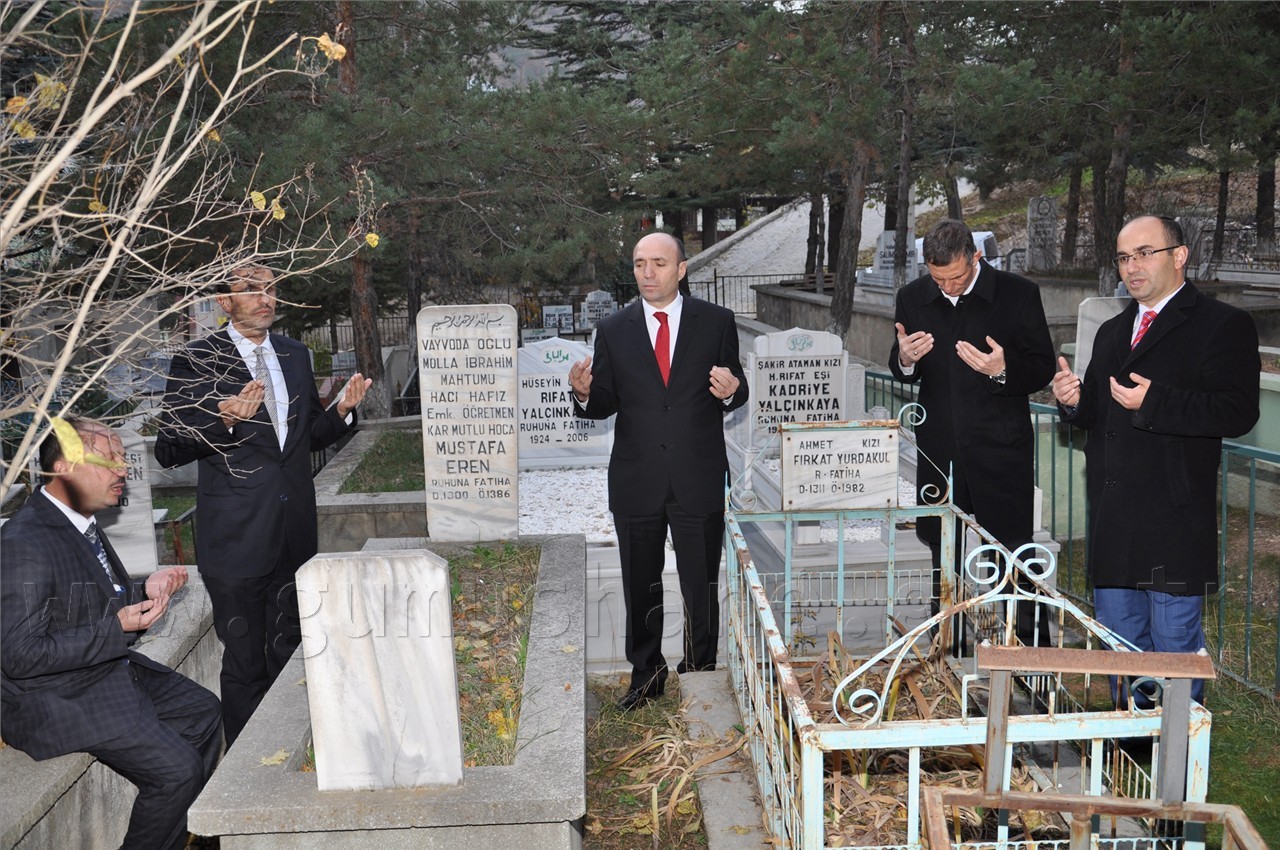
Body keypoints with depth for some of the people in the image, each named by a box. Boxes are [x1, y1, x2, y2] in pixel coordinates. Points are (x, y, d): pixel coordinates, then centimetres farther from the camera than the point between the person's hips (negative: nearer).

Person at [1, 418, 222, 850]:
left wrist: (144, 592, -1)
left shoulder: (78, 523, 5)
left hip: (111, 669, 10)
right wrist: (117, 629, -26)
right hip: (58, 698, -10)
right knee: (176, 767, -17)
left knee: (203, 713, 15)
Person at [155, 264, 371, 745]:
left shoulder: (295, 355, 10)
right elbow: (169, 451, -9)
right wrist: (225, 422, -26)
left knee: (289, 653, 18)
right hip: (237, 536, -5)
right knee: (245, 664, 4)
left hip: (295, 531, 6)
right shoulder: (195, 362, -7)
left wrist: (342, 411, -3)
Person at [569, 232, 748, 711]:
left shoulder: (716, 323, 1)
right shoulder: (613, 330, 4)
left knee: (702, 586, 8)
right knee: (640, 587, 14)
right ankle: (646, 674, 31)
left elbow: (736, 391, 4)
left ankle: (700, 673, 26)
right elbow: (607, 403, 4)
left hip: (699, 479, -1)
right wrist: (585, 393, -17)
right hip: (636, 482, 2)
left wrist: (730, 391, -19)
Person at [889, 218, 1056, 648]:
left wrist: (1004, 370, -24)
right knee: (943, 561, 14)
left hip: (1002, 451, -4)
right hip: (939, 451, 4)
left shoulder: (1019, 294, -5)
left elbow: (1044, 368, -3)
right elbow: (902, 374, 12)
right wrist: (905, 360, -12)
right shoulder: (912, 298, 5)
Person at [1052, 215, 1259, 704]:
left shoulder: (1223, 325, -5)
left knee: (1173, 642, 1)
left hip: (1173, 522, -7)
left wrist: (1154, 403, -23)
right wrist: (1074, 401, 0)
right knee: (1118, 642, 15)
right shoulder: (1112, 332, 18)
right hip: (1112, 520, 7)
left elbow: (1237, 412, -17)